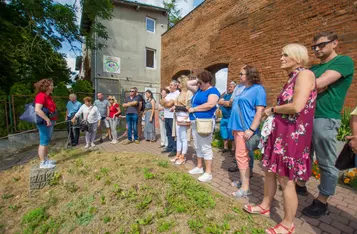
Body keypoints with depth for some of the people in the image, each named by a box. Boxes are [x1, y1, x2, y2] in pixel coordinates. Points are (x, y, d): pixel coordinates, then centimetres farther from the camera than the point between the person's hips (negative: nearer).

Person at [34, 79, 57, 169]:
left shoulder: (48, 96, 14)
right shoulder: (41, 95, -16)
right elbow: (37, 110, -27)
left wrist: (52, 120, 18)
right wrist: (47, 119, -25)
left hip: (49, 122, 10)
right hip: (44, 123, -10)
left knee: (47, 142, 17)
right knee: (43, 142, -3)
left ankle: (46, 159, 28)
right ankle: (43, 163, 6)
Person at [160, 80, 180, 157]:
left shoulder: (177, 93, -9)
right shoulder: (169, 94, 20)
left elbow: (169, 104, -17)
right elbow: (161, 102, 11)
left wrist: (164, 102, 2)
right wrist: (167, 103, -7)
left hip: (173, 117, -8)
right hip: (166, 116, 9)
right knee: (168, 133, 15)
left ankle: (175, 150, 6)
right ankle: (170, 147, 26)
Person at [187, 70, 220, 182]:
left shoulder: (213, 91, -9)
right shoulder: (199, 90, 16)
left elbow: (210, 105, -24)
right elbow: (188, 84, 27)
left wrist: (193, 109, -17)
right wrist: (197, 81, 12)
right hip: (194, 122, 9)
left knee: (206, 147, -4)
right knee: (198, 146, 16)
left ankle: (208, 173, 7)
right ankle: (199, 167, 30)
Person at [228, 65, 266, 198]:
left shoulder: (258, 89, -8)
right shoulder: (244, 89, 18)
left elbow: (260, 111, -17)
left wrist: (251, 129, -23)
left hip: (246, 129, -9)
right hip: (238, 128, 9)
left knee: (241, 156, -7)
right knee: (241, 156, 14)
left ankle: (245, 189, 3)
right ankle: (243, 181, 27)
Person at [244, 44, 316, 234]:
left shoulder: (305, 74, -12)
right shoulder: (292, 78, 17)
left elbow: (297, 107, -25)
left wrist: (272, 109, -10)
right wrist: (272, 113, 1)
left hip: (293, 134, -9)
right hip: (279, 131, 10)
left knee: (286, 180, 2)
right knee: (269, 170, 18)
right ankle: (265, 206, 37)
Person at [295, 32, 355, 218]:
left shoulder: (344, 61, -5)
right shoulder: (314, 68, 18)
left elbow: (318, 84, -18)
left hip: (325, 120, -7)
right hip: (306, 117, 8)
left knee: (327, 163, 5)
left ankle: (322, 202, 18)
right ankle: (300, 186, 35)